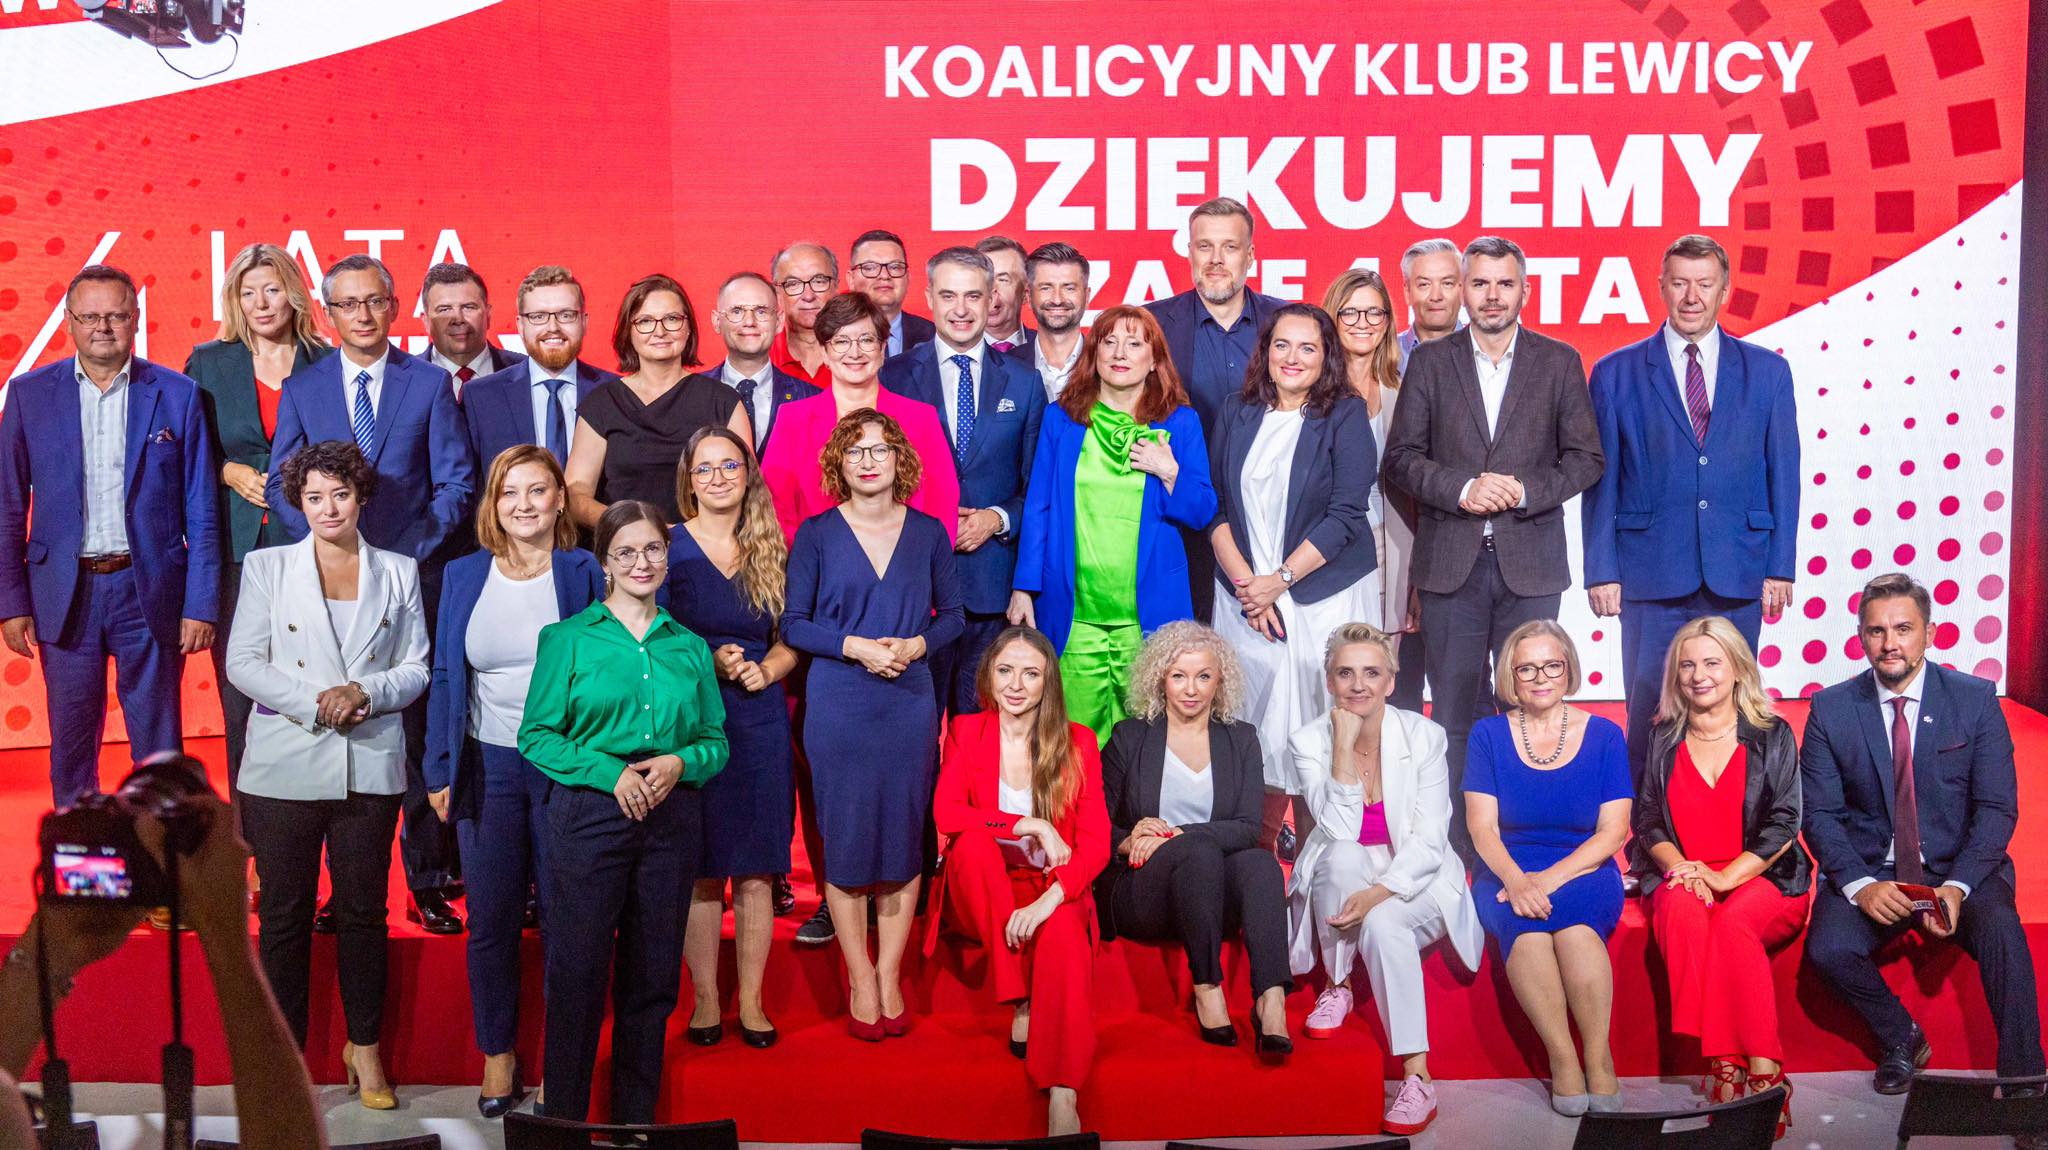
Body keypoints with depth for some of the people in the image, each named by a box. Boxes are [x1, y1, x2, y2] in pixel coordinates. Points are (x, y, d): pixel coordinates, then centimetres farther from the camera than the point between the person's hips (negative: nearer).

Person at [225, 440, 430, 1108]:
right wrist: (314, 702, -13)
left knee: (363, 909, 7)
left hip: (370, 767, 1)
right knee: (284, 915, 3)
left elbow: (418, 667, 8)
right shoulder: (267, 567, 7)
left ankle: (364, 1045, 20)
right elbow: (243, 662, 0)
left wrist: (367, 692, -12)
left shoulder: (399, 572, 10)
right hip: (285, 766, -1)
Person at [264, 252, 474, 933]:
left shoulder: (430, 383, 6)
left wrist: (415, 551, -8)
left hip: (413, 576, -1)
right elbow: (282, 484, 8)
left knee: (421, 731, 1)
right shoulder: (301, 388, 10)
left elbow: (456, 481, 3)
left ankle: (429, 882, 9)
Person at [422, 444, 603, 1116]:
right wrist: (439, 771, 3)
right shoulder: (463, 576, 7)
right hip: (487, 766, 2)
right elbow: (445, 678, 9)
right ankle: (497, 1054, 22)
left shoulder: (584, 574, -1)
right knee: (491, 919, 8)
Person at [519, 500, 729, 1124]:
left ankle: (636, 1118, 20)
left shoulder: (690, 648, 12)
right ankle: (564, 1120, 10)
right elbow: (536, 734, -2)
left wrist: (680, 762, -9)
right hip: (589, 814, -3)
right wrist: (610, 771, -14)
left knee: (652, 977, 8)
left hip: (672, 816, 3)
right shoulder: (568, 638, 3)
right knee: (578, 972, -1)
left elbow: (715, 741, 13)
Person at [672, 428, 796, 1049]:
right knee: (699, 871, 1)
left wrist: (763, 670, -6)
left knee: (755, 872, 4)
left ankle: (751, 1001, 13)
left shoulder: (770, 550, 11)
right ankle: (705, 999, 13)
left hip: (759, 720, 2)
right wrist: (710, 661, -14)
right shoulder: (669, 548, 1)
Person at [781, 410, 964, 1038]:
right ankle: (860, 980, 14)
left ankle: (889, 975, 16)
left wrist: (916, 644, -8)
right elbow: (793, 623, 0)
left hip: (910, 702, 2)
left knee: (905, 837, 4)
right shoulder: (816, 534, 1)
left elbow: (952, 613, 11)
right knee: (846, 839, 1)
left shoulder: (928, 533, 6)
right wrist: (855, 646, -14)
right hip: (837, 704, -1)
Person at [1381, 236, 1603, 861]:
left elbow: (1585, 458, 5)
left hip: (1530, 564, 0)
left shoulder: (1559, 362, 7)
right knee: (1453, 714, 3)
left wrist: (1525, 492, -11)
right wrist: (1463, 488, -12)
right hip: (1450, 562, 0)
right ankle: (1455, 851, 9)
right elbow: (1400, 459, 3)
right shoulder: (1430, 362, 7)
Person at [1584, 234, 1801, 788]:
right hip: (1652, 574, -1)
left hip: (1739, 576, 1)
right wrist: (1601, 571, -3)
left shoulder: (1768, 371, 9)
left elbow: (1783, 474, 8)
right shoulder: (1616, 373, 5)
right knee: (1649, 712, 0)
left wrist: (1781, 567, 2)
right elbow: (1600, 480, 3)